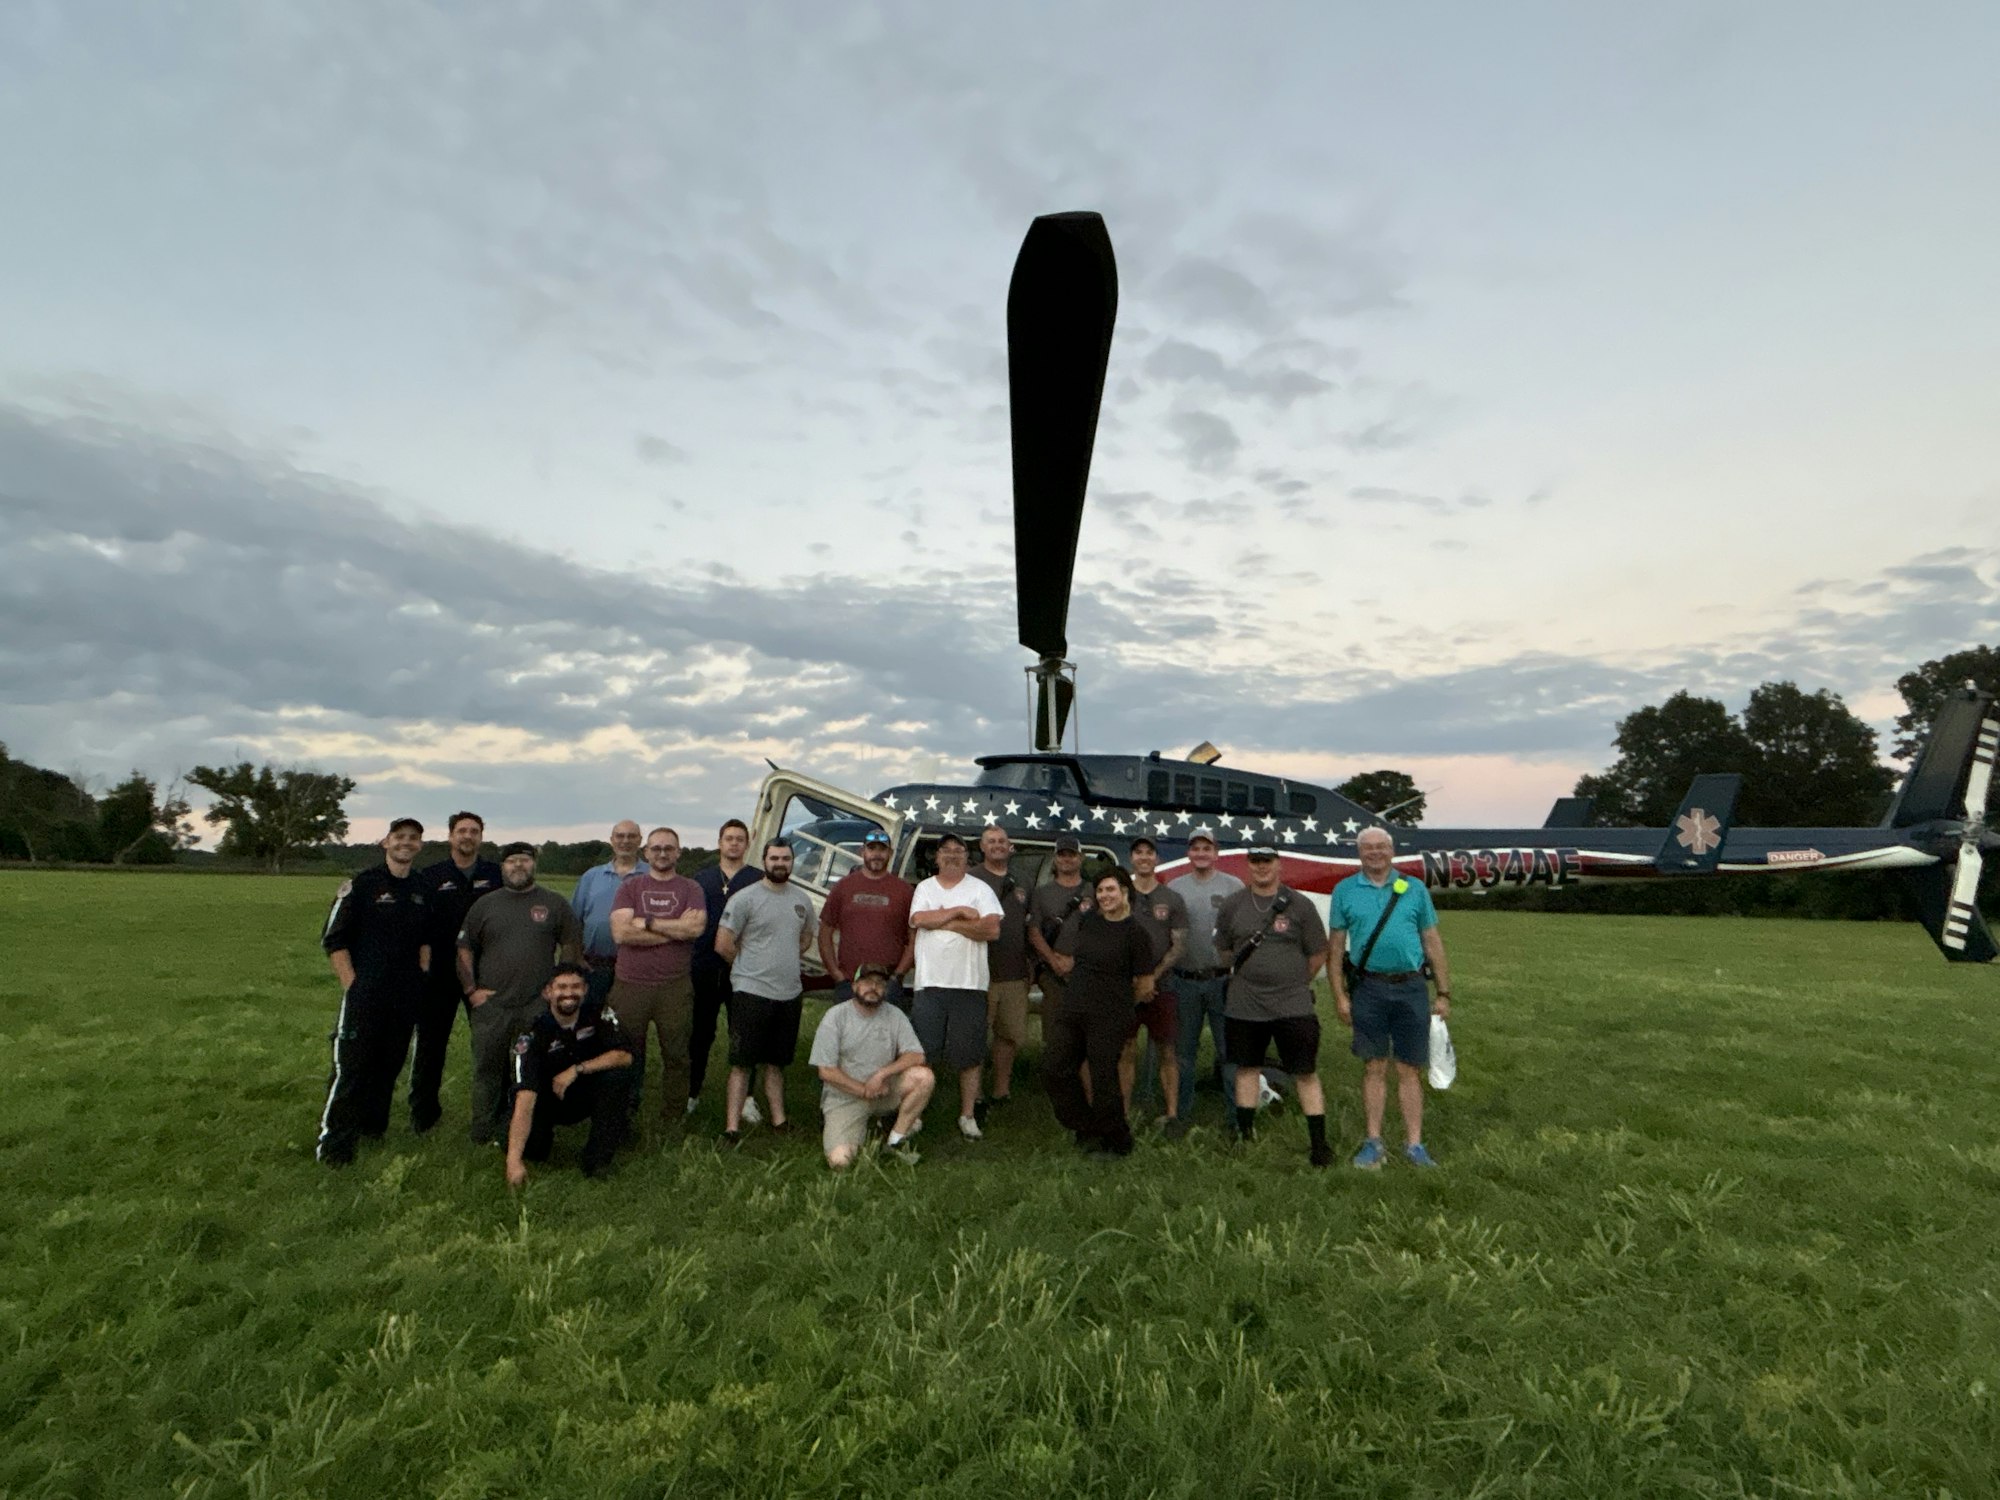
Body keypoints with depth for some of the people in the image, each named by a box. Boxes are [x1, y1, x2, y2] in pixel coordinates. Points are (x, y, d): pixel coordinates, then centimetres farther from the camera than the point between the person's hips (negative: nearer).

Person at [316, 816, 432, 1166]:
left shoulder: (422, 890, 10)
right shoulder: (360, 885, -6)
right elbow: (333, 940, -6)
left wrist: (421, 978, 7)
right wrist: (352, 986, -11)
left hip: (406, 999, 5)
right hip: (364, 996, -5)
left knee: (390, 1064, 12)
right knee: (350, 1066, -5)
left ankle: (373, 1127, 27)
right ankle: (333, 1140, 5)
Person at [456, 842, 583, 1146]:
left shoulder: (554, 903, 5)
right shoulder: (485, 904, 8)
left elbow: (572, 946, 6)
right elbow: (464, 949, 8)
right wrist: (471, 990, -1)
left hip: (539, 1006, -1)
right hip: (491, 1006, 1)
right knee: (487, 1071, 7)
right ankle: (484, 1135, 20)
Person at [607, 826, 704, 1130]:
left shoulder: (690, 889, 6)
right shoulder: (629, 886, 6)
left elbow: (697, 927, -13)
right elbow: (620, 932, -9)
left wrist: (648, 922, -11)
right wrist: (675, 929, -10)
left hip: (675, 987, 0)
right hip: (630, 984, 0)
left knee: (676, 1055, 5)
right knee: (627, 1055, 9)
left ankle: (673, 1119, 18)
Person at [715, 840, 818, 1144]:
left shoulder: (802, 899, 9)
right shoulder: (745, 898, -9)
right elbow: (723, 945, -10)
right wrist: (750, 967, 1)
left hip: (790, 993, 5)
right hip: (752, 993, -5)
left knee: (776, 1062, 16)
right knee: (742, 1062, -1)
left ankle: (778, 1120, 25)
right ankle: (732, 1127, 3)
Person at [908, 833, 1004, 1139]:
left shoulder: (980, 889, 4)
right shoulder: (925, 888, 10)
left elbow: (992, 929, -10)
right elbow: (919, 919, -10)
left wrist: (947, 923, -10)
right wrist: (960, 912, -9)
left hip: (970, 983, -1)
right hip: (930, 982, 1)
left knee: (970, 1055, 4)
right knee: (923, 1054, 4)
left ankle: (968, 1115, 16)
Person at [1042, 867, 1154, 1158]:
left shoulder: (1135, 932, -10)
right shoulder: (1087, 918, 5)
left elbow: (1145, 986, -5)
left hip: (1109, 1017, -6)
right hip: (1072, 1009, 6)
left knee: (1103, 1077, -1)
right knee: (1054, 1067, 5)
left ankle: (1118, 1143, 20)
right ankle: (1087, 1130, 22)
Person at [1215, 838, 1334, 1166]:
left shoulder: (1299, 905, -3)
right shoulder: (1232, 905, 3)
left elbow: (1318, 954, 3)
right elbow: (1223, 950, 14)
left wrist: (1295, 981, 7)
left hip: (1293, 1006, -2)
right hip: (1243, 1006, 3)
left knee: (1306, 1073, 1)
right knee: (1247, 1068, 13)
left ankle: (1319, 1142, 10)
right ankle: (1245, 1135, 26)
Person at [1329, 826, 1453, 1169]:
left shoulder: (1414, 889, 7)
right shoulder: (1345, 891, 5)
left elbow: (1433, 943, 9)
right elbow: (1336, 947, 4)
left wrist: (1444, 994, 6)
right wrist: (1340, 995, -1)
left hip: (1411, 989, 1)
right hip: (1368, 989, 0)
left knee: (1409, 1070, 6)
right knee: (1374, 1067, 6)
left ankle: (1414, 1144, 16)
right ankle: (1374, 1142, 16)